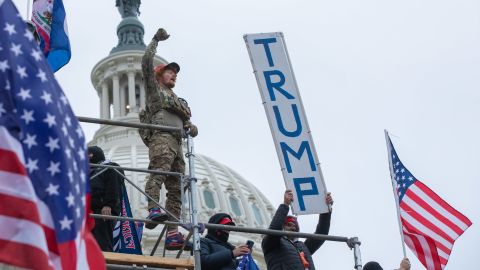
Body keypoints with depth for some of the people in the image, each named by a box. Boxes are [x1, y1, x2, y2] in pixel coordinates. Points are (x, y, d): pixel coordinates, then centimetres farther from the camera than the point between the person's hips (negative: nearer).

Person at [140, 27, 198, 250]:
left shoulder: (178, 101, 38)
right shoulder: (154, 88, 20)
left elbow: (186, 122, 30)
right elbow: (147, 62, 8)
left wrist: (191, 128, 6)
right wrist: (156, 40, 13)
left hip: (176, 142, 7)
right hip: (161, 136, -7)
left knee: (176, 189, -4)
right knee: (159, 172, -32)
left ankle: (172, 234, -13)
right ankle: (153, 211, -52)